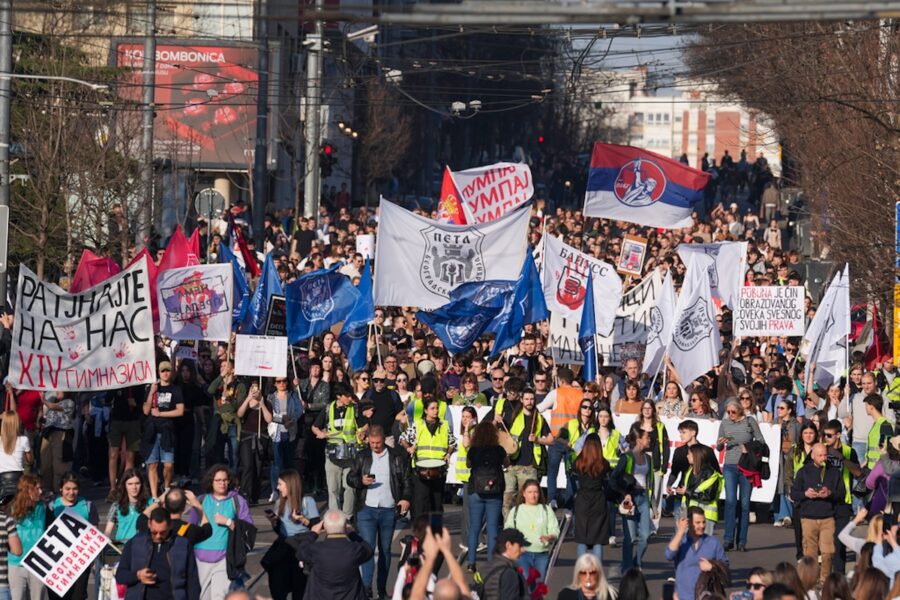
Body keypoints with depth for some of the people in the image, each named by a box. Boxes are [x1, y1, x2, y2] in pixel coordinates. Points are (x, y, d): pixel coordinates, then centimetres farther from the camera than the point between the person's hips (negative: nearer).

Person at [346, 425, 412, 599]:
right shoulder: (362, 457, 7)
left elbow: (407, 480, 6)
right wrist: (361, 481, -14)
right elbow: (350, 478, 8)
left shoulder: (397, 457, 5)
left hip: (388, 511, 0)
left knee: (385, 550, 8)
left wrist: (406, 498, -10)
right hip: (366, 510, 0)